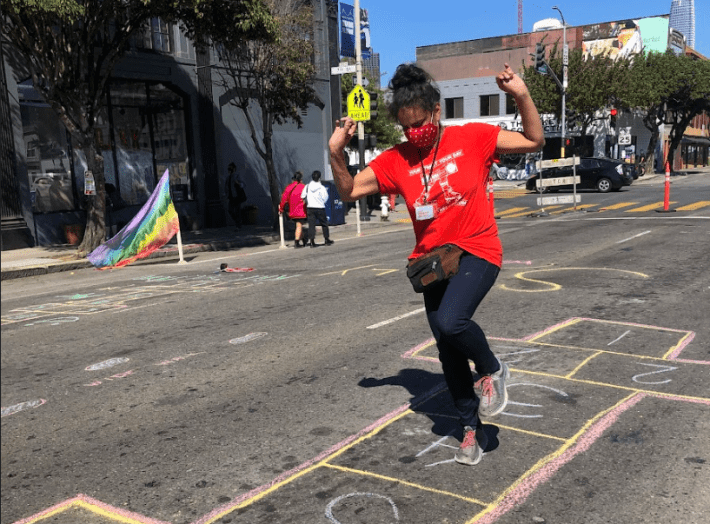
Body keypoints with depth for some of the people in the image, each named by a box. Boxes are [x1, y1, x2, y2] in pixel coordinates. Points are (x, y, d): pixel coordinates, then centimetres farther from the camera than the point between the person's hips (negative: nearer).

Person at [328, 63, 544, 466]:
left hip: (477, 251, -4)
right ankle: (473, 430, 29)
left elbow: (534, 142, -1)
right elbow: (350, 191, 3)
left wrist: (522, 96, -16)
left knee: (450, 322, -30)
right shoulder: (396, 161, 1)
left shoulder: (474, 138, -5)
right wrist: (336, 153, -14)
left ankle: (492, 370, 4)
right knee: (448, 352, 9)